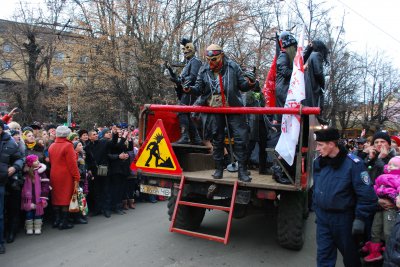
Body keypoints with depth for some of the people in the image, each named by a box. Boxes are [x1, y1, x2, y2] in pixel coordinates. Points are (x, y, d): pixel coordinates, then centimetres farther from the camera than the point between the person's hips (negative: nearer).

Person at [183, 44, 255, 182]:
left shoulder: (233, 67, -3)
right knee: (217, 139, 9)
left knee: (241, 138, -4)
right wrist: (189, 89, -12)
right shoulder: (204, 70, 2)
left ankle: (242, 170, 5)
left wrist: (250, 82, -18)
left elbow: (243, 86, 3)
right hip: (215, 109, 2)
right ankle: (219, 168, 21)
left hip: (234, 108, -1)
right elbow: (199, 89, 8)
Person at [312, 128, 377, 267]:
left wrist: (360, 218, -17)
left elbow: (366, 194, -16)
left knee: (349, 253, 16)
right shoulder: (318, 162, 0)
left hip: (343, 217, -4)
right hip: (322, 217, 5)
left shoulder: (353, 164, -18)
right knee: (324, 254, 11)